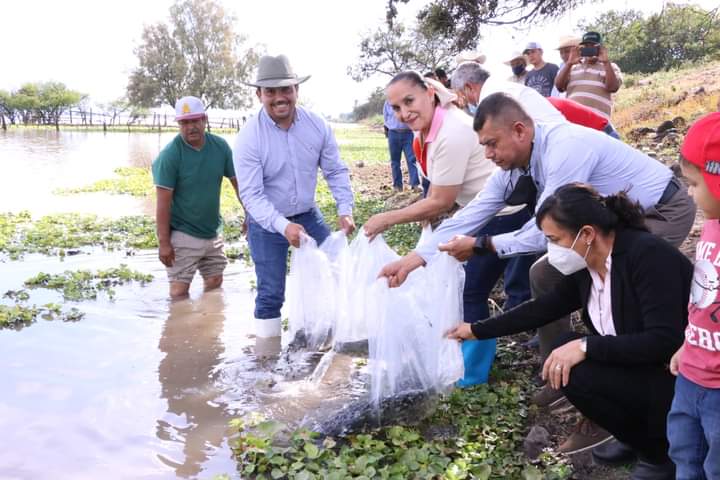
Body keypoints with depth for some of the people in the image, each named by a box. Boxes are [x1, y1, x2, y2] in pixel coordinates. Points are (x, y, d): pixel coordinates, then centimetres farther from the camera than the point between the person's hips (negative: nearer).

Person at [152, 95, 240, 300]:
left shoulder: (220, 146, -4)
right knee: (179, 291, -4)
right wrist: (163, 242, -16)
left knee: (215, 284, 17)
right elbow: (163, 202, -16)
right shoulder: (170, 155, -16)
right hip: (183, 235, -5)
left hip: (213, 231, 5)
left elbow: (237, 181, 5)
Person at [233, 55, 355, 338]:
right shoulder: (249, 137, -19)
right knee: (271, 293, 1)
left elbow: (336, 172, -2)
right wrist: (284, 227, -37)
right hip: (267, 224, -3)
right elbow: (251, 195, -23)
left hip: (308, 215, 4)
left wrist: (345, 211, -16)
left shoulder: (317, 126, -9)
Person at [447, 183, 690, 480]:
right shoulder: (585, 266, -2)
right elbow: (542, 309, 9)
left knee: (575, 372, -21)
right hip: (638, 365, 8)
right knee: (562, 354, -5)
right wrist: (476, 330, 12)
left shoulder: (648, 255, -25)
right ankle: (643, 432, 9)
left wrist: (586, 347, -30)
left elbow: (664, 342, -30)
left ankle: (661, 454, 0)